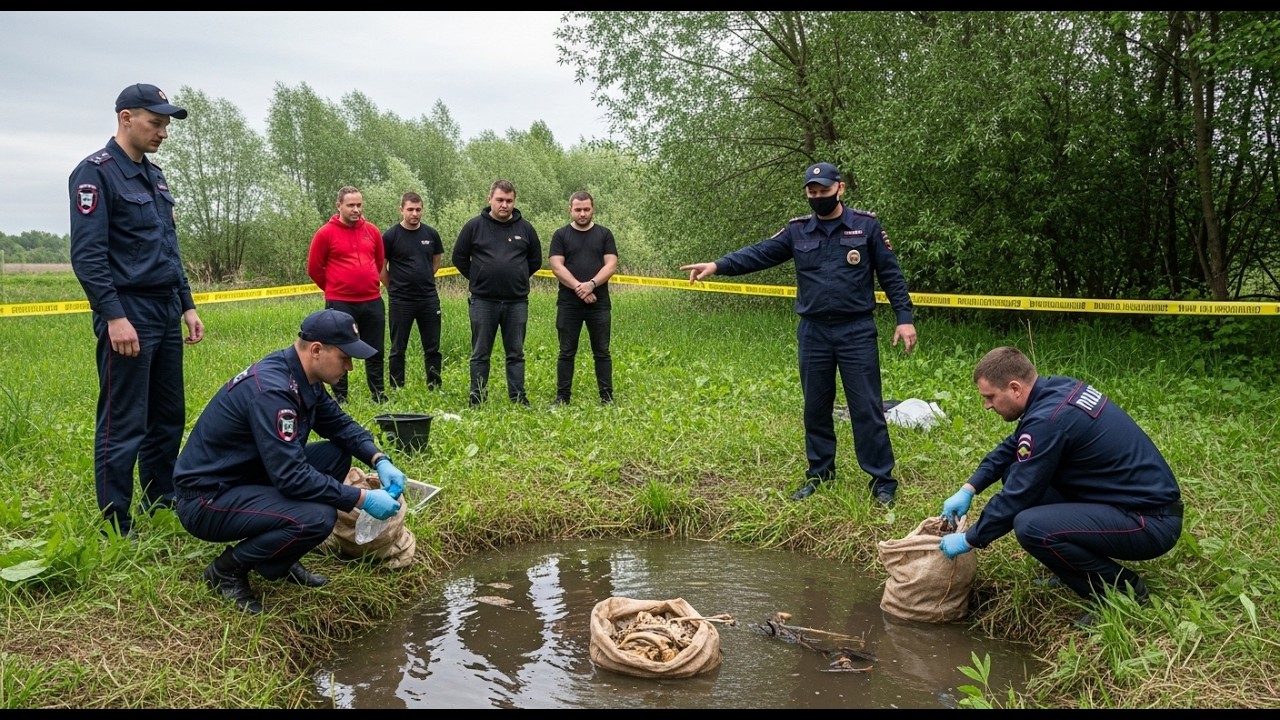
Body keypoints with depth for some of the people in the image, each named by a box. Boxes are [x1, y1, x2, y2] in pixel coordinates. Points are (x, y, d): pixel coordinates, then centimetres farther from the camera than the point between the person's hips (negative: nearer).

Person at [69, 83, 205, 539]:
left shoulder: (155, 175, 16)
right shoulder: (96, 173, -9)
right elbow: (87, 255, -16)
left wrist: (187, 306, 17)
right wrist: (114, 316, -21)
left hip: (166, 316, 8)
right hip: (128, 317, -8)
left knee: (169, 418, 14)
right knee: (123, 426, -3)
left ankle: (162, 503, 27)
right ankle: (116, 529, 7)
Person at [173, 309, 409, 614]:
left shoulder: (301, 376, 0)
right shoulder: (271, 390, -28)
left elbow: (339, 424, 12)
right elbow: (292, 477, -31)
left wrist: (380, 460, -5)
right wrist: (363, 499, -24)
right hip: (207, 499, -10)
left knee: (337, 454, 2)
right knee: (318, 517, -28)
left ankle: (280, 561, 10)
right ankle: (227, 569, -2)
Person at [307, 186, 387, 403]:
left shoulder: (372, 231, 6)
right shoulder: (326, 233, -5)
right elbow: (314, 268, 1)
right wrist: (334, 289, 9)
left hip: (372, 302, 4)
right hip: (340, 303, -3)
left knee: (375, 351, 10)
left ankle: (379, 394, 20)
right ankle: (339, 397, 13)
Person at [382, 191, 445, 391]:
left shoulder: (431, 234, 4)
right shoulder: (391, 236, -5)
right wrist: (395, 288, 4)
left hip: (429, 299, 3)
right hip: (400, 301, -3)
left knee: (433, 347, 8)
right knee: (398, 348, 5)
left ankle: (435, 388, 17)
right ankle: (397, 390, 13)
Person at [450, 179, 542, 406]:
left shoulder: (525, 228, 5)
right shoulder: (474, 226, 0)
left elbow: (535, 260, 16)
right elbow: (459, 257, 7)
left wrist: (518, 278, 10)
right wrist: (478, 279, 6)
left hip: (517, 301, 2)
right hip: (483, 301, -1)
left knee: (516, 354, 8)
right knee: (480, 354, 5)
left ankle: (519, 399, 14)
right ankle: (476, 400, 13)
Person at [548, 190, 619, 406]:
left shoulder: (604, 234, 9)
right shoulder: (561, 235, 6)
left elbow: (611, 265, -1)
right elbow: (557, 267, -4)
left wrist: (591, 284, -16)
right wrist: (578, 287, -14)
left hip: (599, 303, 1)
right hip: (568, 304, 0)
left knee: (602, 352, 4)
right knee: (566, 352, 5)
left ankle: (607, 396, 10)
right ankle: (562, 396, 11)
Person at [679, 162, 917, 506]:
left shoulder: (866, 225, 0)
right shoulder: (797, 231, 7)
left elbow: (891, 273, 1)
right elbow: (759, 253, -1)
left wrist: (904, 317, -5)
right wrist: (717, 265, -14)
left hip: (857, 332, -3)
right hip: (813, 332, 3)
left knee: (867, 407, -1)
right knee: (815, 407, 11)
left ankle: (882, 479, 9)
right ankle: (819, 473, 25)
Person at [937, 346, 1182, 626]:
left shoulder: (1048, 420, -25)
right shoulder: (1056, 388, 3)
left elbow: (1017, 497, -18)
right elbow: (1010, 448, 17)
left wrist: (969, 540, -5)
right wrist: (968, 490, 10)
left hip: (1151, 522, -10)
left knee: (1030, 526, -29)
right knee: (1015, 471, 9)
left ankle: (1123, 589, -5)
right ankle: (1076, 569, 16)